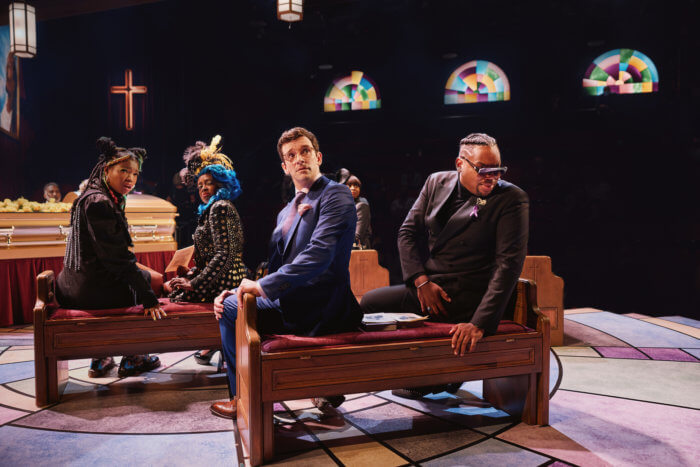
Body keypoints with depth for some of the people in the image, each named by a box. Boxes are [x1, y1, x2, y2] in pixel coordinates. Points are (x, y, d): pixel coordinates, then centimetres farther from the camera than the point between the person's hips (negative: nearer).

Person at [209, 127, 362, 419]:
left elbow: (319, 254, -24)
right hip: (293, 302, 9)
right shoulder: (286, 213, 18)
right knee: (230, 302, 15)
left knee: (231, 309, -4)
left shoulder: (336, 195, -10)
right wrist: (240, 290, 3)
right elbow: (275, 266, 19)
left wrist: (263, 286, -23)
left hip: (321, 305, -9)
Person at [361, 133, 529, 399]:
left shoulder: (511, 200, -12)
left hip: (464, 296, -7)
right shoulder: (437, 182, 4)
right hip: (426, 285, 7)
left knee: (369, 305, -8)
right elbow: (408, 232, 5)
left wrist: (479, 323, -28)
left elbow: (509, 263, -19)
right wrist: (421, 281, -11)